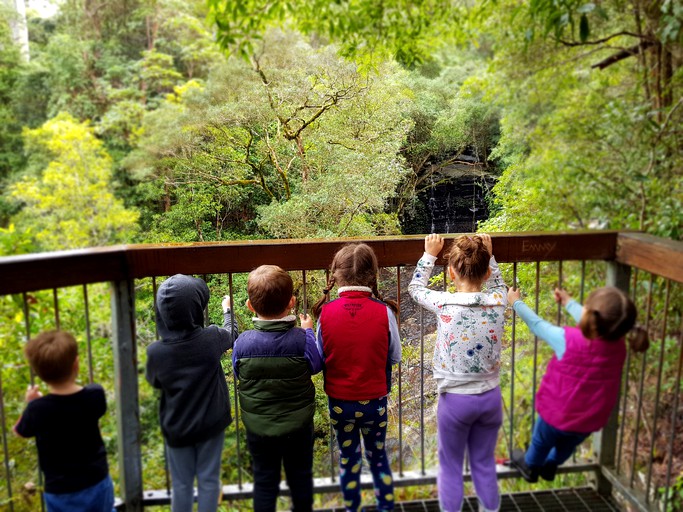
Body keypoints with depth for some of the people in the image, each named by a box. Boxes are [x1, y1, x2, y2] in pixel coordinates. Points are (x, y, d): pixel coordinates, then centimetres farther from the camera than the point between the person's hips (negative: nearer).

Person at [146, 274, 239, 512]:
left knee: (181, 484, 17)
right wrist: (227, 310, 24)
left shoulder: (155, 352, -19)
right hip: (211, 424, 0)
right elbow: (232, 333, 6)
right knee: (208, 480, 15)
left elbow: (154, 382, 3)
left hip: (177, 428, 0)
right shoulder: (212, 338, -20)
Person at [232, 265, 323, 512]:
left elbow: (238, 374, -2)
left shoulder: (243, 342, -20)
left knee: (265, 479, 20)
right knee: (300, 475, 23)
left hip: (259, 427, 0)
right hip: (298, 425, 0)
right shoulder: (302, 339, -22)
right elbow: (316, 366, -4)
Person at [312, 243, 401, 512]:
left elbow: (319, 357, -4)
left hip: (339, 401, 1)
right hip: (374, 400, 0)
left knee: (348, 459, 21)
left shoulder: (326, 312, -15)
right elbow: (394, 357, -5)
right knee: (378, 456, 22)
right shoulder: (384, 311, -17)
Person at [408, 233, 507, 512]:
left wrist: (430, 254, 11)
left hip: (455, 399, -3)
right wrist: (488, 254, 18)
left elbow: (415, 288, 3)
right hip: (490, 396, 3)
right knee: (485, 465, 20)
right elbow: (497, 283, 16)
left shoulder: (444, 304, -18)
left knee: (451, 468, 14)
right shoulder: (498, 301, -10)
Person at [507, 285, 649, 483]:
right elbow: (589, 324, 0)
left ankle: (530, 467, 57)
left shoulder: (567, 340, -32)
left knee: (541, 444, 29)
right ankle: (550, 467, 62)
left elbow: (537, 324, -16)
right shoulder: (618, 346, -18)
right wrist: (568, 302, 16)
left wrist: (516, 302, 2)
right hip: (589, 422, 4)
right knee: (567, 446, 34)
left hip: (556, 416, -4)